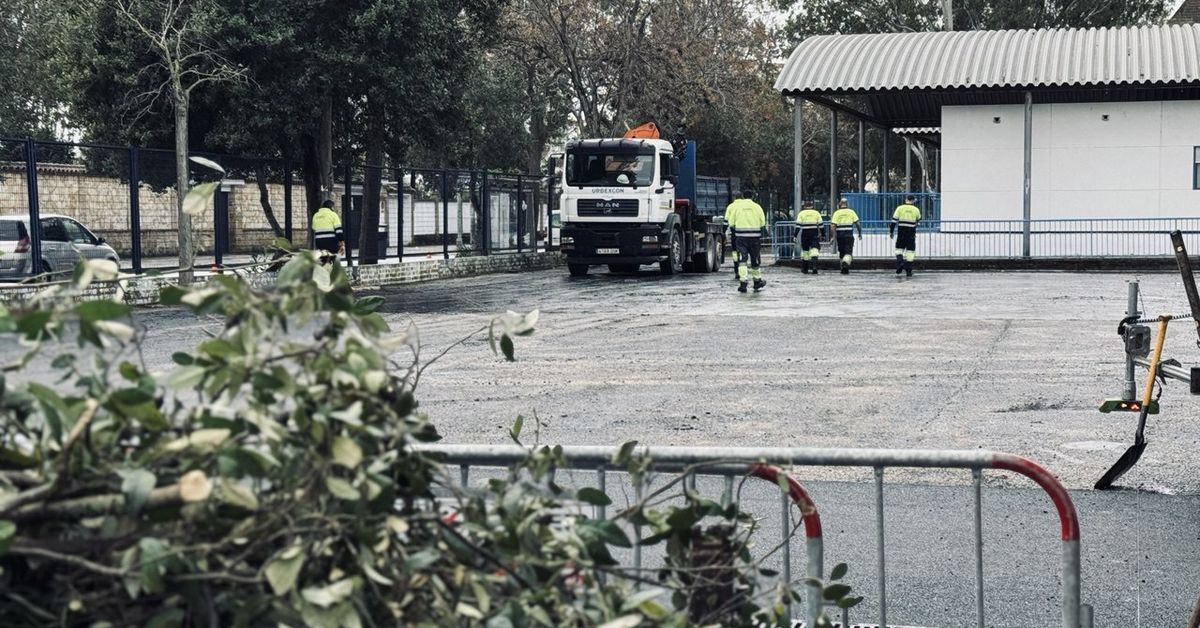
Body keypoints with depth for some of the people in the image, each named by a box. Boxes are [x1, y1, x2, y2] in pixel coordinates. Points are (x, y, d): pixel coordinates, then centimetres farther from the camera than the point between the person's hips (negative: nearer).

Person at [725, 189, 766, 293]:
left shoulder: (736, 207, 2)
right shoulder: (757, 207, 1)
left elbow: (731, 224, 2)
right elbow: (763, 223, 1)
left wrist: (734, 233, 17)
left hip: (741, 237, 0)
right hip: (755, 237, 0)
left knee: (742, 259, -2)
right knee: (755, 259, 12)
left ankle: (742, 282, -13)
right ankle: (757, 281, 25)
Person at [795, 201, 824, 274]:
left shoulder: (801, 213, 5)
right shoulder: (817, 213, 9)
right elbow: (820, 225, 5)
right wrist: (822, 235, 9)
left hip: (805, 234, 0)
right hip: (815, 234, 0)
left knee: (805, 250, 12)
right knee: (815, 249, -5)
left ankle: (804, 268, 20)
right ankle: (814, 266, -28)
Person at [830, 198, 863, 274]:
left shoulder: (836, 213, 2)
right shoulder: (851, 212, 2)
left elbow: (833, 225, -7)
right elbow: (858, 223, -2)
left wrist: (834, 234, 2)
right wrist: (860, 233, 7)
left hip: (840, 235, 1)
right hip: (849, 235, -1)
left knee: (842, 252, 14)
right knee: (848, 252, -4)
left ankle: (844, 268, 18)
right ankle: (846, 263, -30)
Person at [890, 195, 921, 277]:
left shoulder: (900, 208, -1)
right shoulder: (916, 210, 1)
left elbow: (894, 221, -3)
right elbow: (918, 220, 20)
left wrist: (891, 232, 5)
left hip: (901, 233, 0)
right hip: (911, 233, 0)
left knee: (899, 248, 13)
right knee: (910, 251, 4)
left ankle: (899, 262, -13)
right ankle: (908, 270, 3)